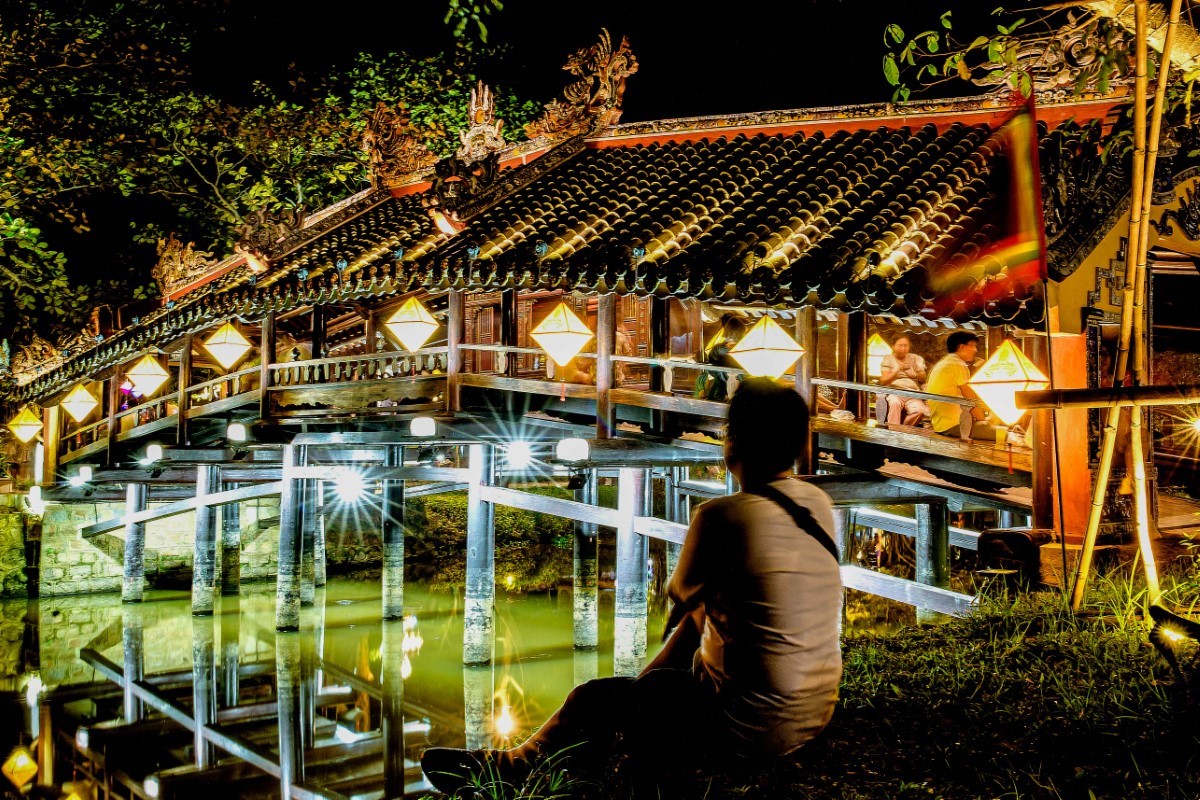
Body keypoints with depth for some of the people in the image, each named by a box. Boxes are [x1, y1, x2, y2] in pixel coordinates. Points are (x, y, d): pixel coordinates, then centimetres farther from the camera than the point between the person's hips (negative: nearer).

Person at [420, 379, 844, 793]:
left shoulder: (722, 517, -21)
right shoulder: (819, 504, 1)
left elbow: (681, 598, -3)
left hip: (755, 725, -8)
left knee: (593, 701, 9)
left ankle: (514, 767, 34)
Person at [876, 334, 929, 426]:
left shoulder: (915, 358, 16)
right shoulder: (888, 359, 11)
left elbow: (923, 378, 10)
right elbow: (883, 381, 1)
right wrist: (897, 370, -14)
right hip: (893, 392, -2)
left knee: (919, 410, -31)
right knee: (895, 403, -39)